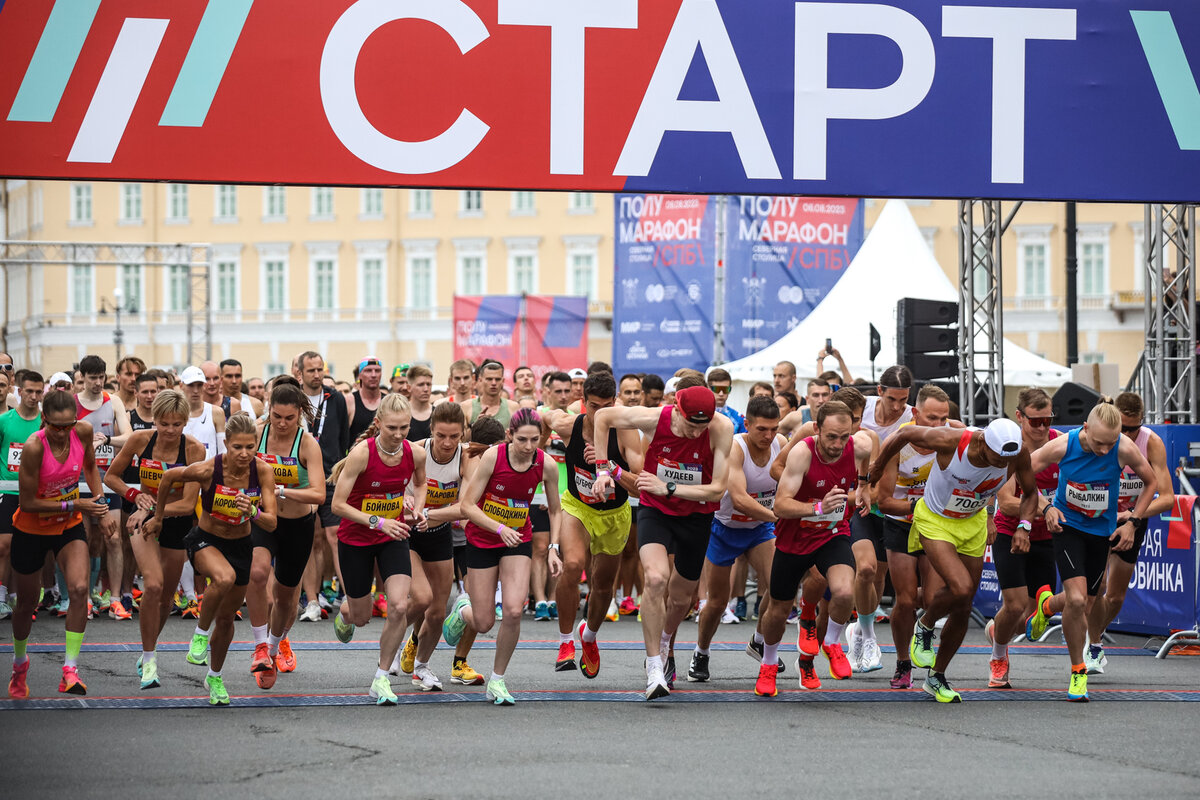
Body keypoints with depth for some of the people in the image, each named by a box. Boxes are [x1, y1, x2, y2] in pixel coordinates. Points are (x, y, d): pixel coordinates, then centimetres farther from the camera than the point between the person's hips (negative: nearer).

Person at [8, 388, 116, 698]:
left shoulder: (84, 432, -16)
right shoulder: (34, 447, -30)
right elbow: (28, 502, -24)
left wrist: (100, 507, 4)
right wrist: (75, 505, -26)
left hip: (70, 527, 3)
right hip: (31, 530, -3)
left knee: (79, 589, -20)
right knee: (27, 603, 13)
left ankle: (71, 670, -17)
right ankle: (19, 663, 42)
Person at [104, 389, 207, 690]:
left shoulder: (194, 450, -19)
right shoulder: (140, 439, -16)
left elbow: (188, 504, -21)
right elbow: (111, 476, 0)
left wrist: (151, 510, -32)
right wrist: (135, 495, -17)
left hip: (176, 522, 1)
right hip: (143, 518, -1)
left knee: (165, 596, 12)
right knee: (153, 584, -23)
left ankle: (149, 650, 39)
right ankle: (149, 659, -11)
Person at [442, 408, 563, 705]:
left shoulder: (546, 466, -13)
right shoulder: (493, 457, -21)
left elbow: (555, 511, 3)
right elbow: (467, 504, -17)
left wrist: (553, 548, -8)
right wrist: (499, 528, -30)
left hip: (519, 541, 1)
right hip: (482, 540, -1)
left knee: (513, 611, -19)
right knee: (483, 624, 0)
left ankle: (497, 680, 2)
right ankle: (462, 610, 39)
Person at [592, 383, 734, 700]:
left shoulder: (721, 428, -24)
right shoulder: (653, 419, -23)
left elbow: (717, 489, -24)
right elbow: (603, 416, -4)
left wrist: (668, 488, -30)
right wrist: (602, 467, -8)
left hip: (697, 516, 1)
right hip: (655, 511, -1)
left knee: (681, 595, 14)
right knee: (656, 578, -26)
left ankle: (663, 647, 47)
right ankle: (654, 669, -20)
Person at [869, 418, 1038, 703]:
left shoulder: (1018, 455, -21)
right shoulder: (950, 441, -33)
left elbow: (1030, 492, 0)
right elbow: (904, 434, -15)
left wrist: (1024, 525, -18)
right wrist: (878, 468, 0)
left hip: (973, 524, 5)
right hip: (935, 521, -4)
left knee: (962, 609, 7)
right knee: (961, 588, -25)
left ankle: (936, 678, 25)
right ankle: (925, 626, 8)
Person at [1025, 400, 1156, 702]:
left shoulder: (1125, 449, -21)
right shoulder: (1064, 445, -21)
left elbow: (1151, 482, -1)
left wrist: (1132, 522, -7)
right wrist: (1046, 506, -15)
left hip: (1102, 532, 2)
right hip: (1067, 526, -2)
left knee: (1083, 604, 8)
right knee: (1077, 600, -19)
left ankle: (1047, 604, 46)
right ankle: (1078, 671, 3)